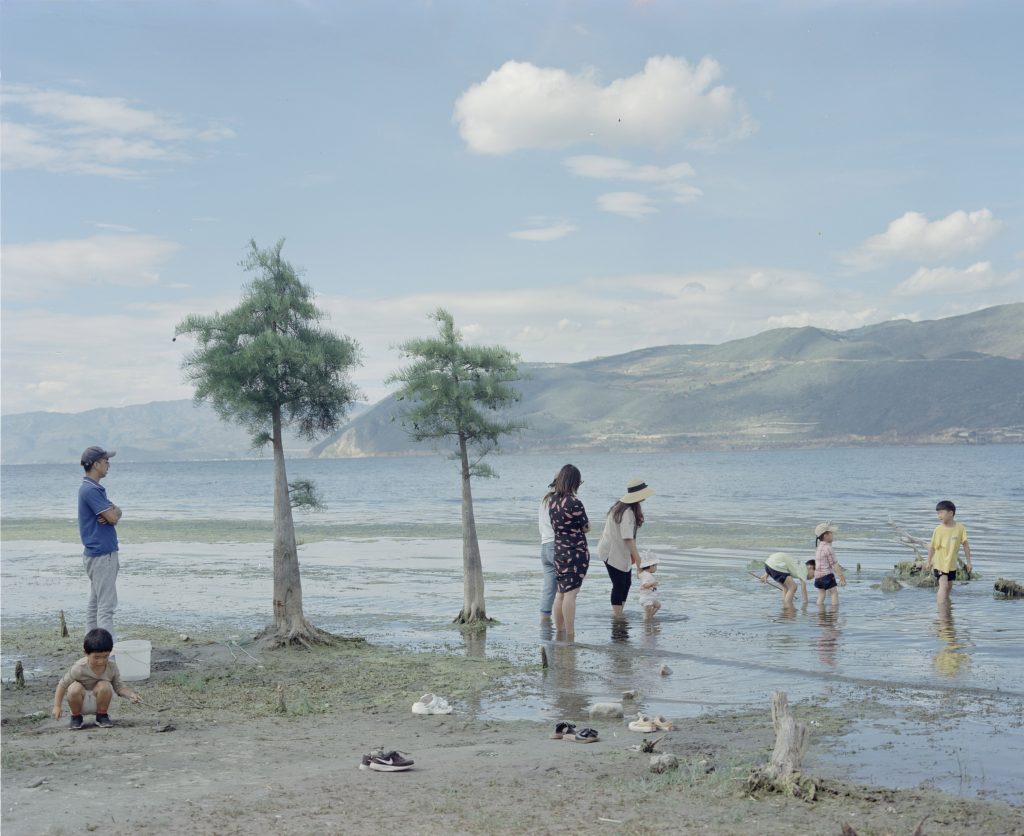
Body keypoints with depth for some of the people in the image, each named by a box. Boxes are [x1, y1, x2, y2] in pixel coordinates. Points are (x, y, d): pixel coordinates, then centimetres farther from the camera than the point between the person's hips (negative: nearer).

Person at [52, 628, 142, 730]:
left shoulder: (112, 666, -13)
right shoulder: (79, 668, -21)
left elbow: (118, 686, -5)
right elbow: (63, 684, -10)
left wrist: (131, 694, -25)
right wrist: (57, 707, -12)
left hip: (98, 702, 1)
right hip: (82, 704, -1)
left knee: (104, 686, -30)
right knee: (74, 688, -32)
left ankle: (102, 716, -4)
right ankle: (76, 717, -4)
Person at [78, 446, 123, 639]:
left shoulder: (94, 488, 16)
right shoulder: (90, 490, -17)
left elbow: (115, 513, 14)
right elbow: (113, 517, -19)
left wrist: (112, 514, -9)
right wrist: (113, 513, 3)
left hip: (98, 553, 11)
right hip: (102, 554, -11)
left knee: (95, 604, 13)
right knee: (106, 605, -11)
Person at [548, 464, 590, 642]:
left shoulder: (553, 500, 3)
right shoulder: (574, 503, -18)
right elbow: (586, 527, -9)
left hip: (558, 551, 7)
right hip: (576, 552, -7)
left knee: (560, 593, 15)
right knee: (571, 594, -7)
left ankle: (559, 632, 21)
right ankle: (570, 636, -6)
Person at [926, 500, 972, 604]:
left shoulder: (960, 528, -10)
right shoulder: (938, 529, -13)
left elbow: (965, 545, -4)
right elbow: (932, 546, -2)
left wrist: (968, 562, -3)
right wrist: (929, 561, 6)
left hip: (952, 564, 3)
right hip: (939, 563, -3)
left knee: (949, 587, 18)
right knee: (943, 585, -17)